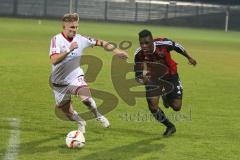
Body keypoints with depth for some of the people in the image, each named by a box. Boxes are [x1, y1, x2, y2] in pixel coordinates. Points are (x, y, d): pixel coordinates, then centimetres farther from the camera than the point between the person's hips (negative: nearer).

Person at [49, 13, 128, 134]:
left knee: (86, 97, -29)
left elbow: (100, 43, 5)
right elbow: (54, 60, -28)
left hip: (75, 77, 1)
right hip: (59, 82, 0)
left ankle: (97, 115, 1)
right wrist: (69, 49, -34)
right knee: (67, 112, 7)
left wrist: (116, 50, -4)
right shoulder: (56, 39, -16)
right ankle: (80, 122, 42)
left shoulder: (81, 39, -7)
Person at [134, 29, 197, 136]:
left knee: (176, 107, -4)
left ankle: (166, 98, 35)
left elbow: (176, 46, -8)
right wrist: (142, 80, -41)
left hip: (170, 76, -1)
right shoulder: (139, 55, -27)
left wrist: (189, 58, 8)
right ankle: (170, 127, 16)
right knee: (153, 106, -12)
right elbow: (137, 75, -16)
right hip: (153, 78, 1)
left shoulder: (163, 44, -32)